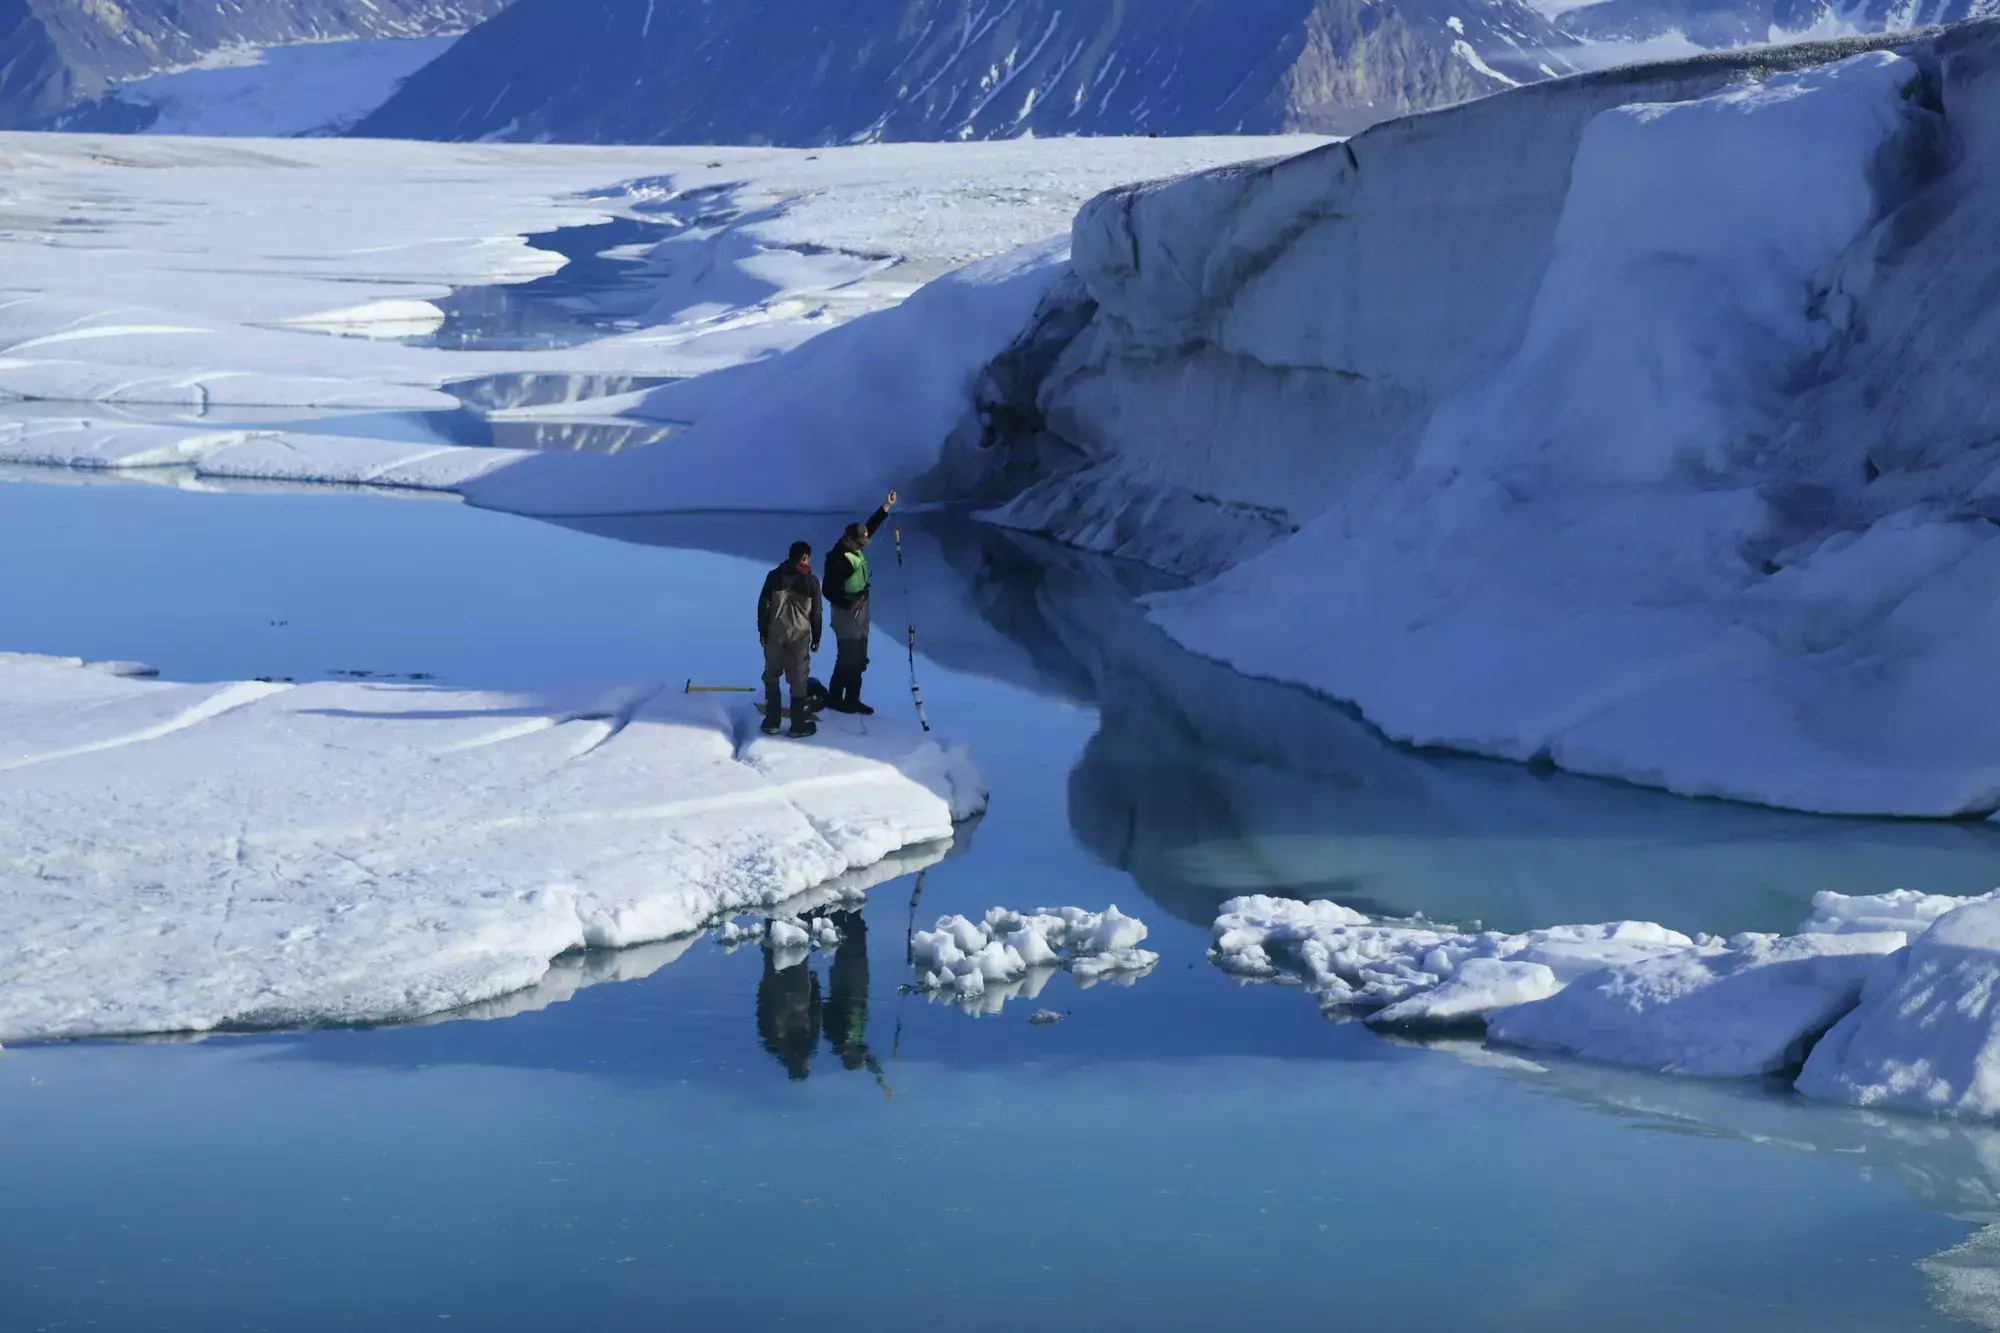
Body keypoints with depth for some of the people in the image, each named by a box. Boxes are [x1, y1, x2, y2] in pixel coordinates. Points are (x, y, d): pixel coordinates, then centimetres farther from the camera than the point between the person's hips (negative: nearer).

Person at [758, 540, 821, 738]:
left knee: (771, 677, 12)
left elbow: (763, 605, 0)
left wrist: (762, 631, 7)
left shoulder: (774, 576, 1)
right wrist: (816, 638, 13)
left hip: (775, 633, 1)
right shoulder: (811, 581, 0)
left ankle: (772, 722, 10)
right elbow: (815, 613, 4)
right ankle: (799, 724, 7)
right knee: (798, 679, 5)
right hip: (800, 636, -1)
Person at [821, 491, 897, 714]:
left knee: (859, 658, 12)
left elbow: (871, 526, 18)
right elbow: (829, 590, -22)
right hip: (847, 612, -9)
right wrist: (849, 604, -28)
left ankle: (852, 699, 18)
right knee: (847, 657, -8)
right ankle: (834, 698, 3)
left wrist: (886, 507, 13)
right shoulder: (837, 559, -22)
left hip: (861, 609, 9)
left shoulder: (855, 548, 2)